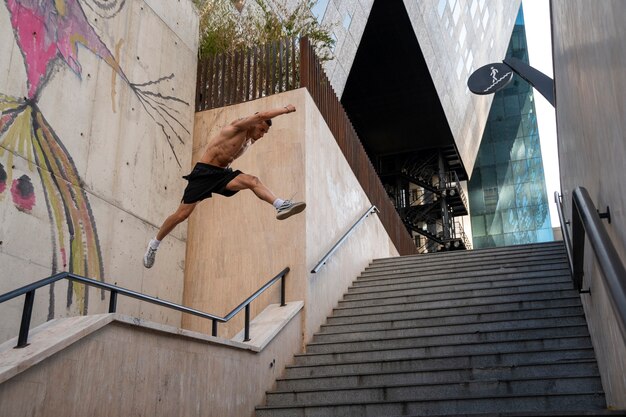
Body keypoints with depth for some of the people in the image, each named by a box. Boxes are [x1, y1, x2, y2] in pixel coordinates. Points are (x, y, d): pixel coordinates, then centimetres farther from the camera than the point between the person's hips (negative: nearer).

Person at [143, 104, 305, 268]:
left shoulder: (249, 142, 13)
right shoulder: (237, 126, -9)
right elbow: (262, 115, -23)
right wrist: (285, 109, -17)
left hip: (223, 173, 6)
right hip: (204, 172, -6)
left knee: (253, 181, -22)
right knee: (182, 214, -5)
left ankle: (281, 205, -39)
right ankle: (154, 243, 13)